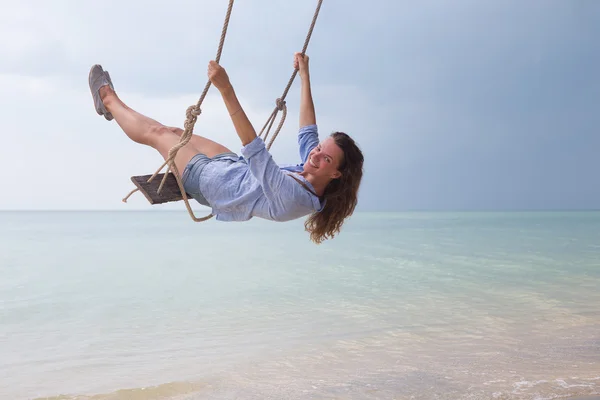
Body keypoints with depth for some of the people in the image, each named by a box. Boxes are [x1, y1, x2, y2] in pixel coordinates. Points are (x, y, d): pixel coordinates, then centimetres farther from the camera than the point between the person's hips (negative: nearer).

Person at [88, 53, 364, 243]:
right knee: (175, 131, 23)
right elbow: (308, 130, -4)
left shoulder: (290, 195, -42)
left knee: (154, 133, 10)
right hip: (235, 168, 8)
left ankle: (109, 100, 39)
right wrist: (305, 76, 2)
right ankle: (112, 105, 49)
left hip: (207, 179, -7)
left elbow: (253, 146, -46)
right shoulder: (310, 176, -19)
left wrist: (226, 89, -48)